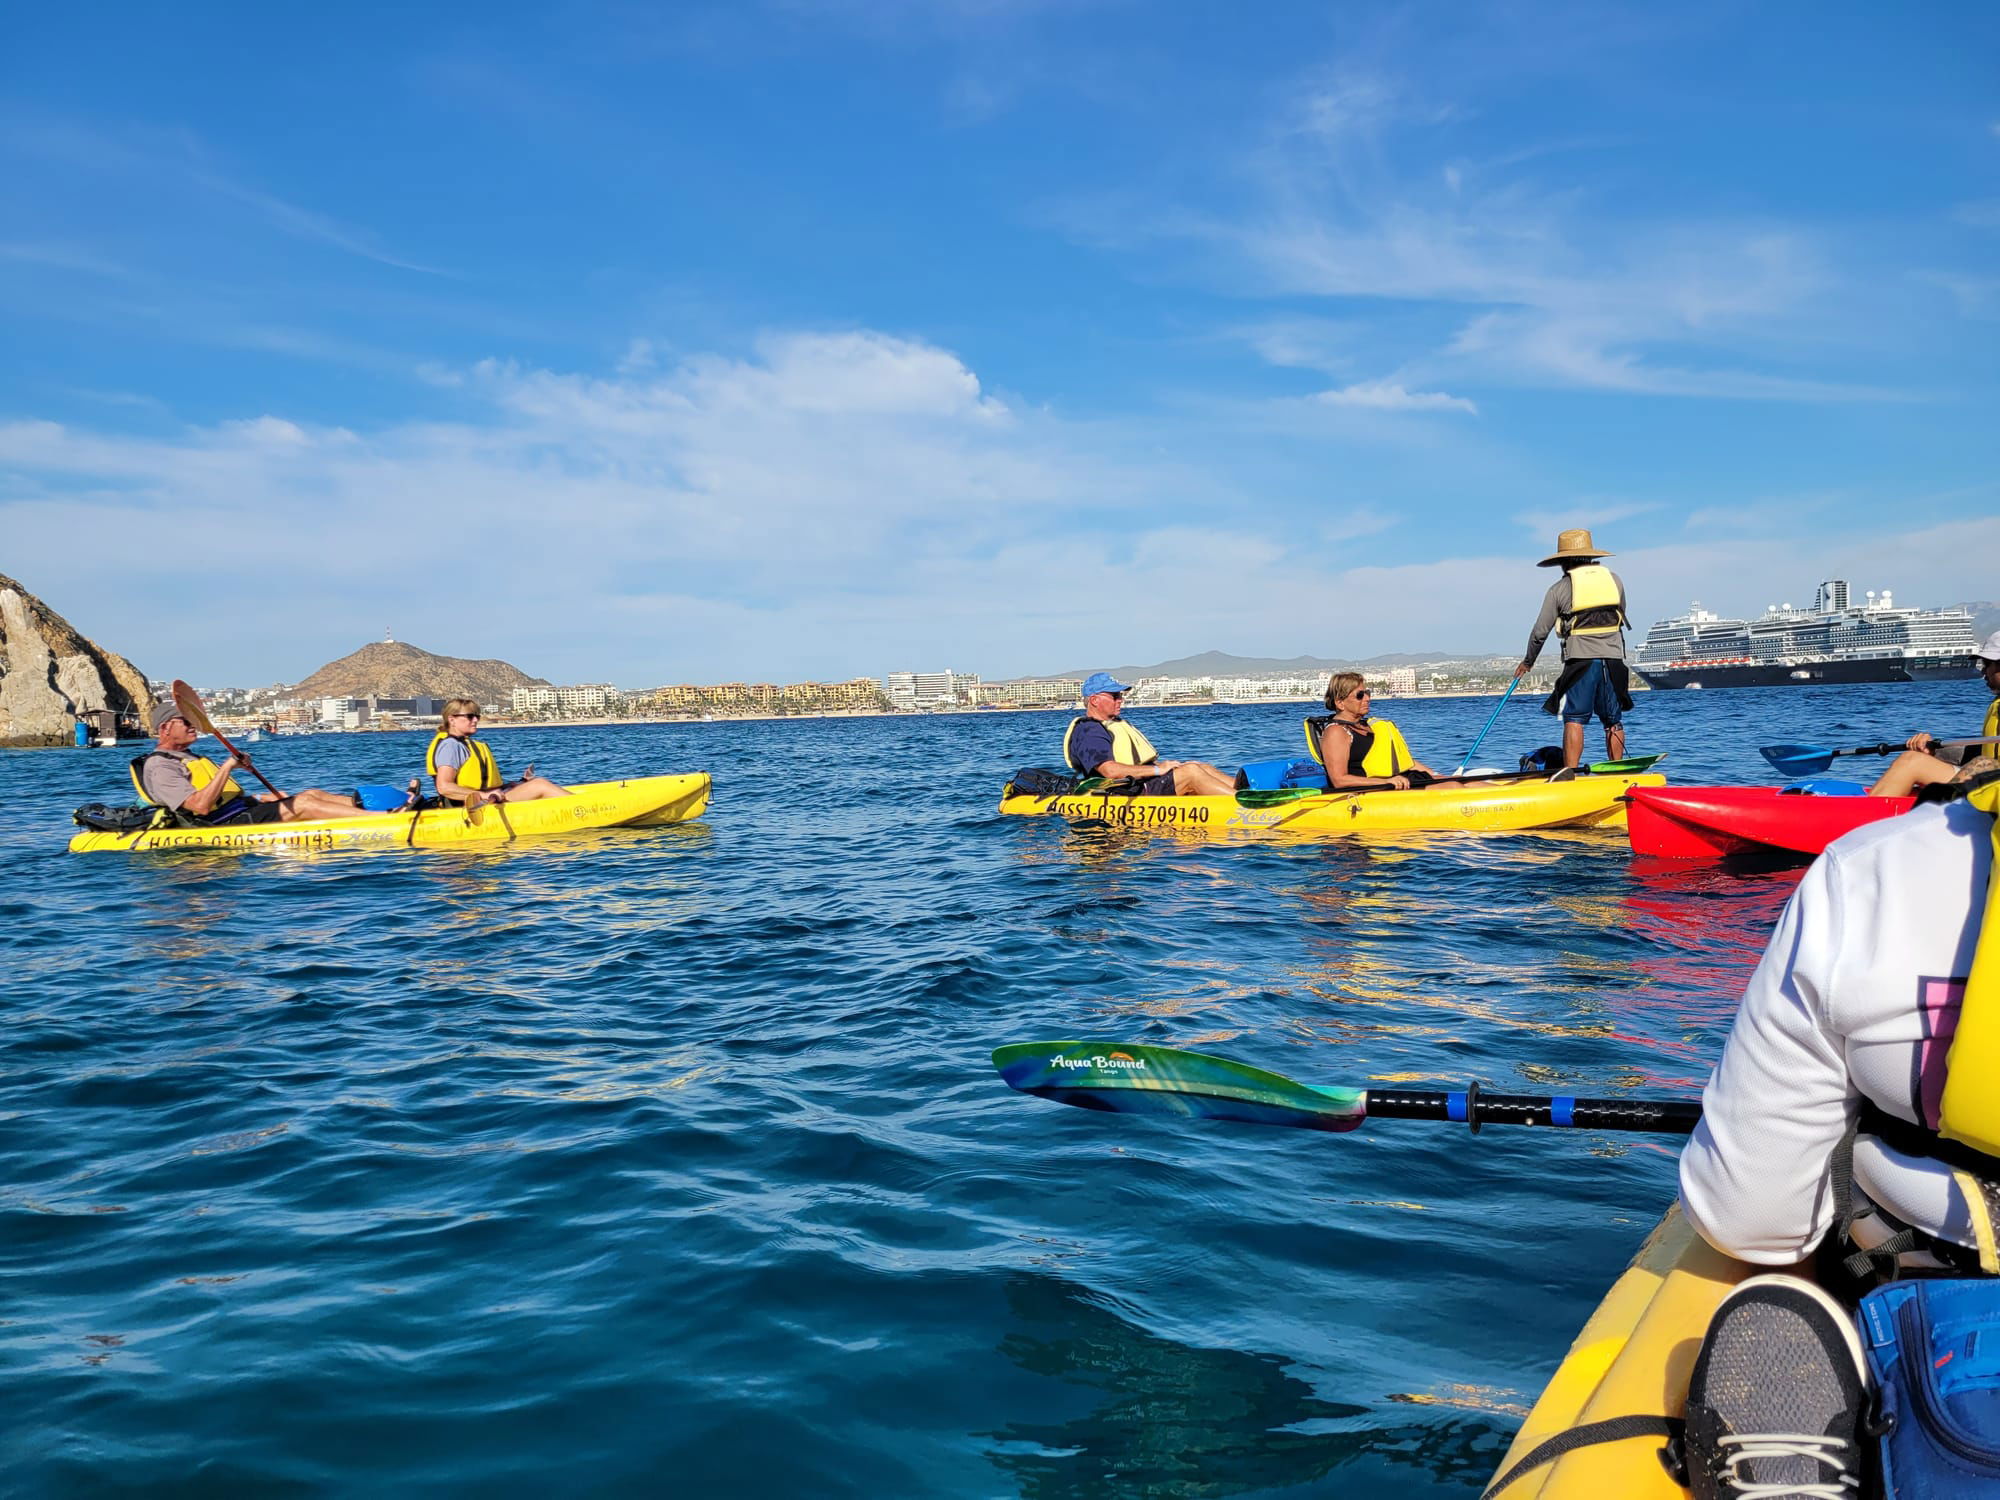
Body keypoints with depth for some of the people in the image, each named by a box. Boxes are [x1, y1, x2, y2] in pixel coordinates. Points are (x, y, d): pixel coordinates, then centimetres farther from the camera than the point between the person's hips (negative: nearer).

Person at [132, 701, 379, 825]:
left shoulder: (187, 758, 26)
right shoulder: (159, 767, -8)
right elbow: (201, 806, -23)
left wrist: (257, 798, 12)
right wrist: (227, 767, -24)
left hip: (241, 812, 10)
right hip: (226, 825, -10)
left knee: (311, 793, -3)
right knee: (304, 804, -20)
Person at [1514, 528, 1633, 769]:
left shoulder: (1559, 589, 0)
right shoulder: (1615, 579, 11)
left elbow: (1540, 632, 2)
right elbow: (1620, 619, 22)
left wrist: (1527, 662, 16)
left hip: (1580, 661, -3)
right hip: (1614, 660, 3)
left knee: (1574, 720, -4)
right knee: (1613, 721, 10)